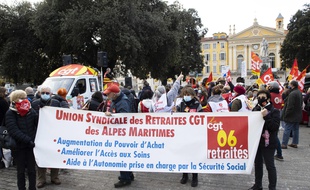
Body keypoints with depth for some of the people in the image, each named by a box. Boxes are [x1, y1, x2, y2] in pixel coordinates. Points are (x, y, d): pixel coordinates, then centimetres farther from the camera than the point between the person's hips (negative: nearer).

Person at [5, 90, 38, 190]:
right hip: (19, 146, -1)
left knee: (31, 169, 9)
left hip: (31, 145, 2)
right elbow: (14, 131, -15)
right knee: (21, 170, 10)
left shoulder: (31, 112, 0)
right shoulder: (10, 114, -6)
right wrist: (27, 140, -22)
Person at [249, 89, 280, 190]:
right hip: (256, 141, 5)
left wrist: (266, 116, -24)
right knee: (257, 164, 16)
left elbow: (275, 126, -17)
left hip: (268, 143, -5)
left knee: (270, 165, 3)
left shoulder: (274, 111, -6)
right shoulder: (255, 109, 7)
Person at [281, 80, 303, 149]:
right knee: (296, 129, 15)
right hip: (298, 115, 9)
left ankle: (284, 144, 0)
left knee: (287, 130, -4)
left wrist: (285, 115, -17)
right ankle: (295, 143, 23)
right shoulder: (299, 93, 10)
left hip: (291, 116, -9)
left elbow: (290, 106, -24)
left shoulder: (292, 94, -22)